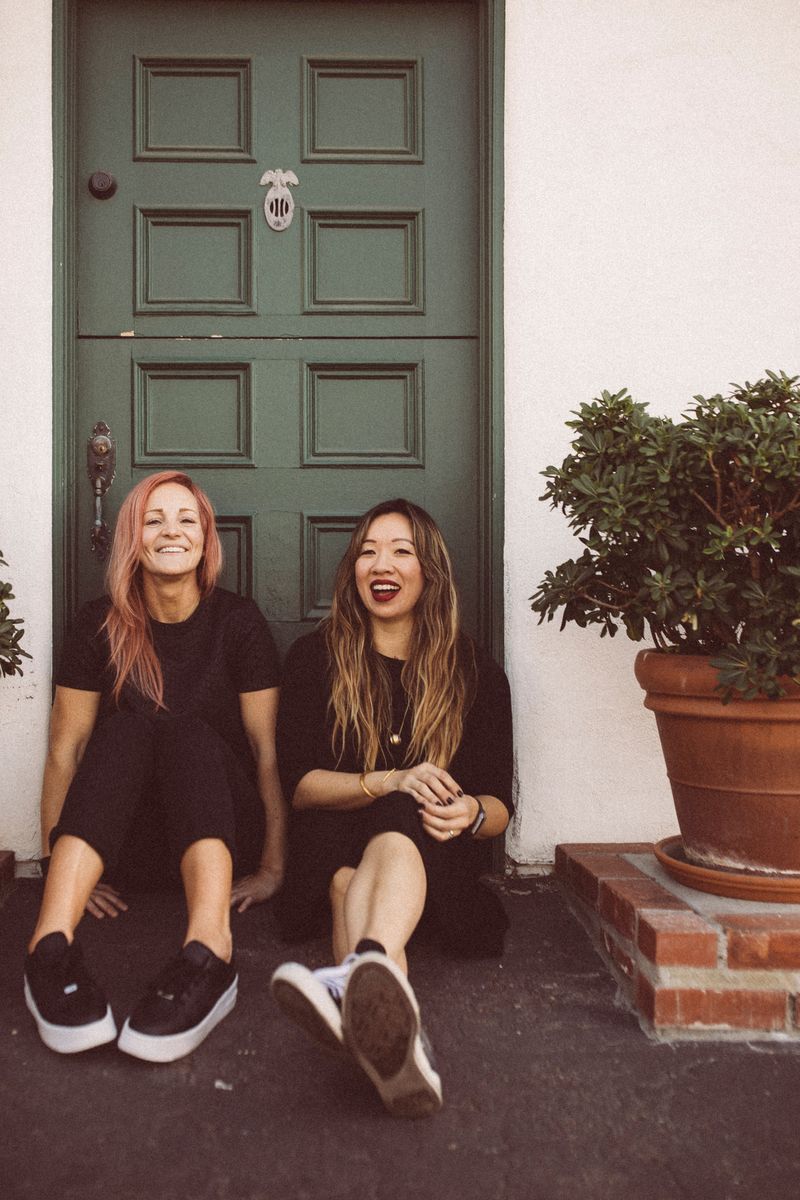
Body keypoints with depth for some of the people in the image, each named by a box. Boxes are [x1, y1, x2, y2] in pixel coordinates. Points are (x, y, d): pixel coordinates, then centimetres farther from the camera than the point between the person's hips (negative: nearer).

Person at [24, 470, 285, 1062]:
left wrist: (273, 867, -10)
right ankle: (52, 948, -46)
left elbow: (266, 748, -6)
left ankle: (208, 952, -54)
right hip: (124, 842, 1)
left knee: (186, 731, -29)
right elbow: (67, 747, -1)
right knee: (122, 730, -27)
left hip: (218, 832, -1)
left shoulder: (237, 621, -2)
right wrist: (61, 869, -8)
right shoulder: (102, 625, 2)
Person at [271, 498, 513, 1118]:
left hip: (435, 856, -1)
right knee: (346, 877, -37)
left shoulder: (476, 673, 9)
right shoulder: (316, 658, 8)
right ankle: (402, 1031, -67)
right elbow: (298, 781, -2)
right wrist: (391, 780, -19)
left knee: (400, 821, -38)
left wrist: (470, 813, -20)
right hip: (335, 844, 1)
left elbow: (499, 806, 6)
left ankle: (359, 976, -70)